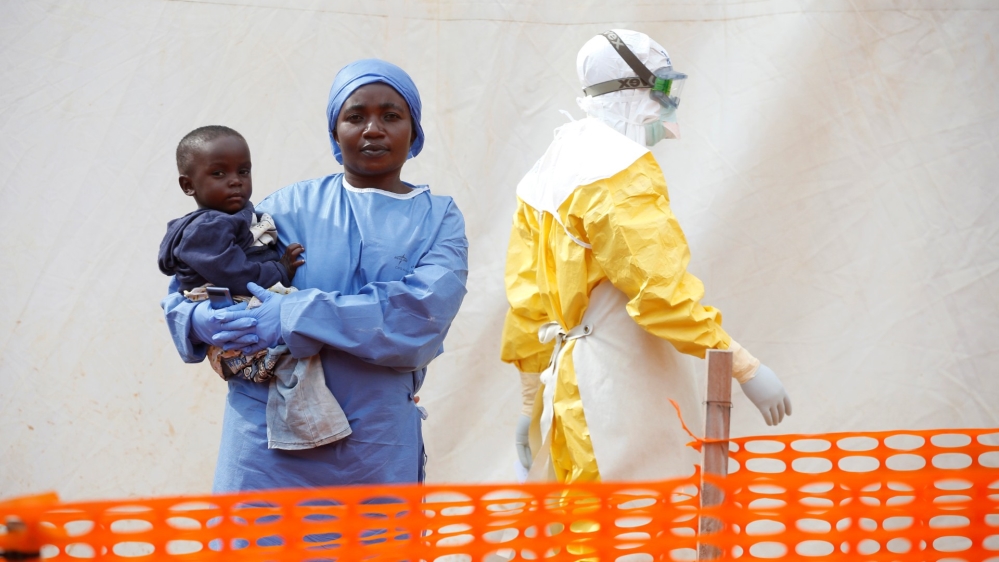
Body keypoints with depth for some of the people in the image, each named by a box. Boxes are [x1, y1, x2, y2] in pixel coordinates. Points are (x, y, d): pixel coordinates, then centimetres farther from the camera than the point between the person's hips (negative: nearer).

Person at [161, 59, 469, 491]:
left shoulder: (438, 219, 7)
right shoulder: (292, 207, 9)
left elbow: (423, 314, -11)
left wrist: (295, 318, -17)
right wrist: (199, 319, -16)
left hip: (377, 452, 0)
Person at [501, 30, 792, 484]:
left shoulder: (549, 174, 15)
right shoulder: (621, 174, -12)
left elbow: (527, 302, 16)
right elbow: (663, 292, -19)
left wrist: (532, 402, 20)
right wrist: (745, 367, -15)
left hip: (567, 391, 9)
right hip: (622, 393, -9)